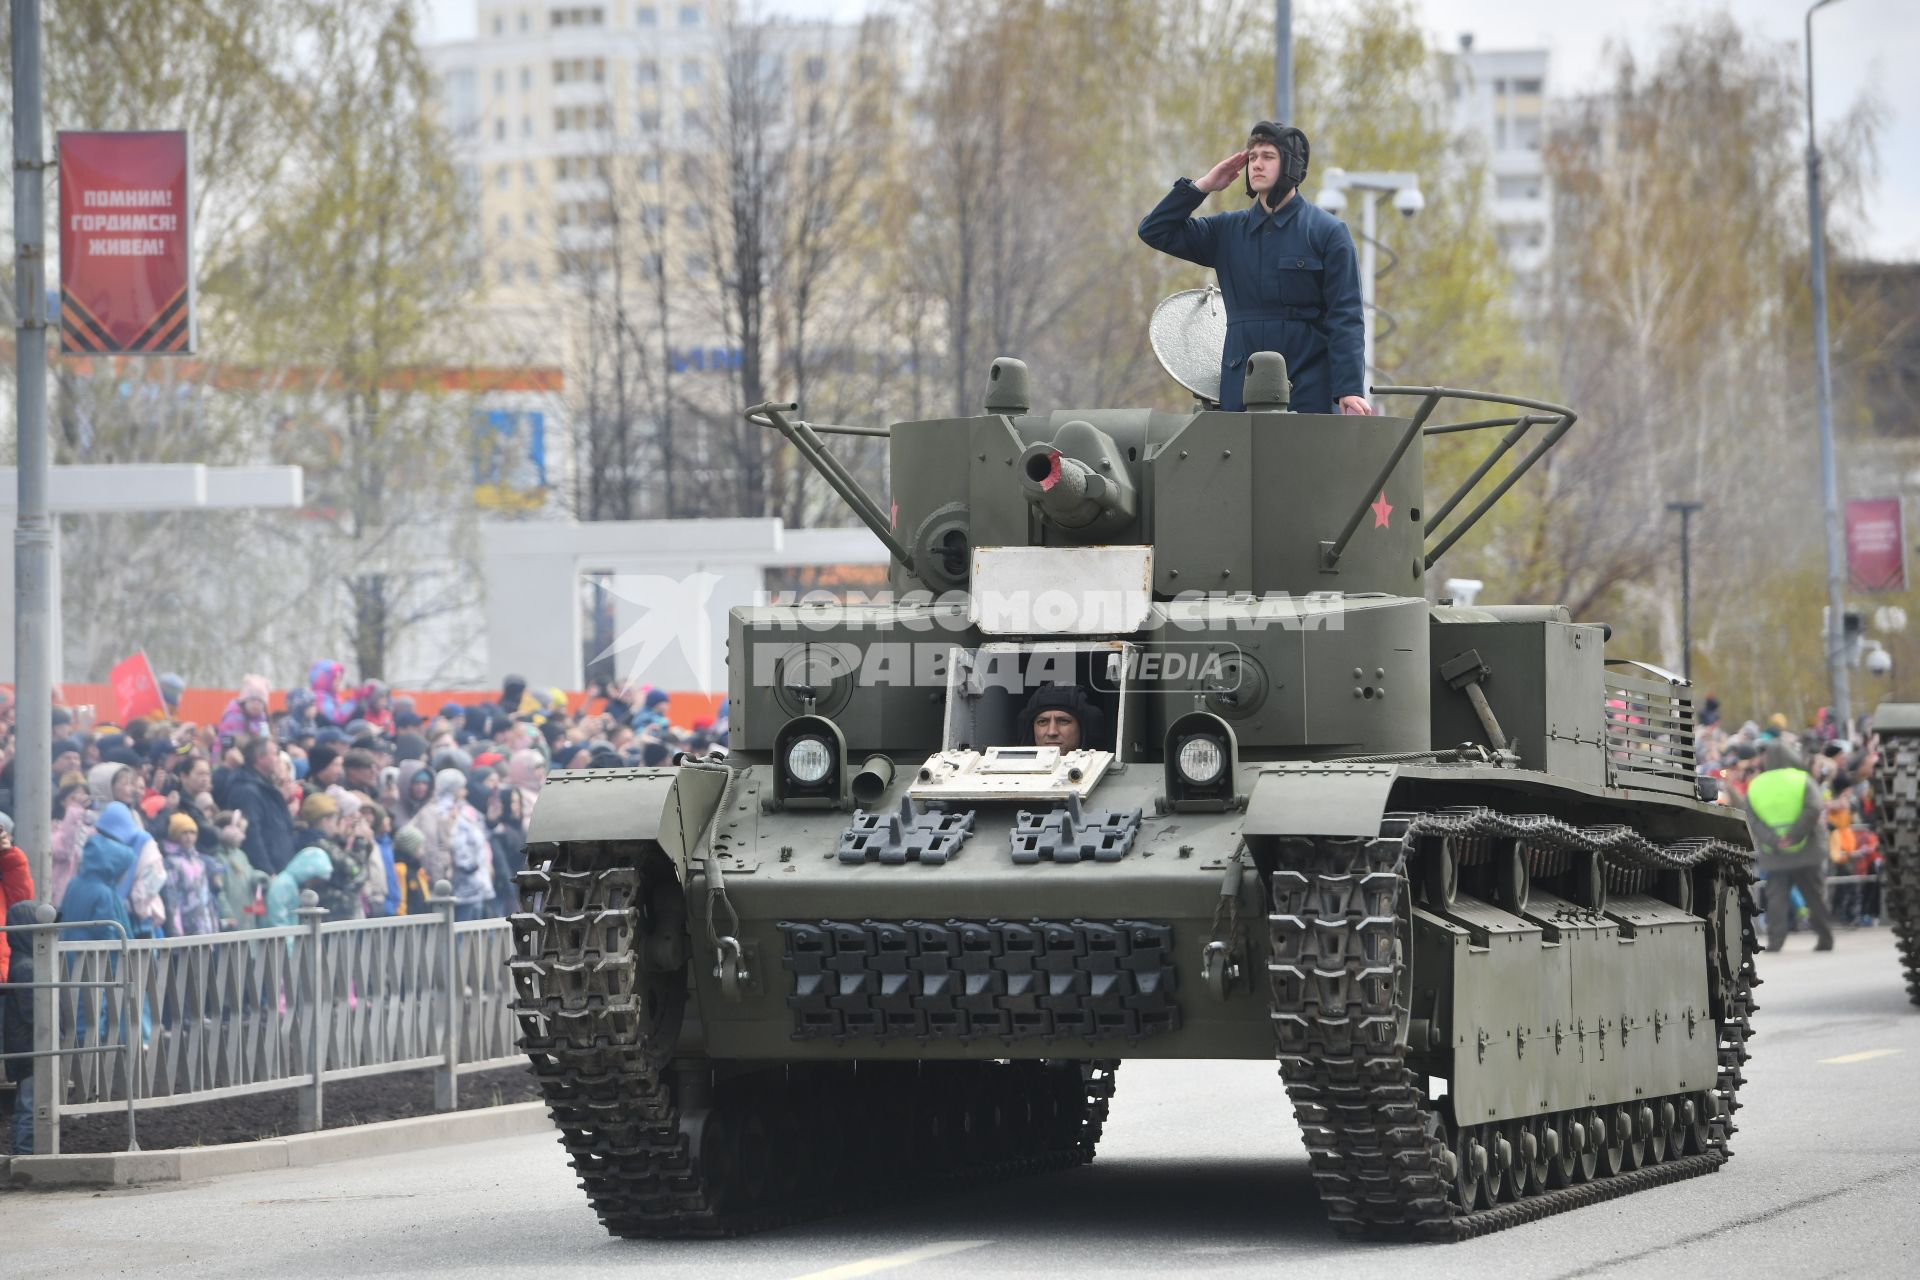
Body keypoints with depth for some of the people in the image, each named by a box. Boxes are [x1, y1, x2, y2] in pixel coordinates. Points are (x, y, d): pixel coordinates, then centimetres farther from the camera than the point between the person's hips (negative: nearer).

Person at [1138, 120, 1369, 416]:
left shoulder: (1327, 231, 2)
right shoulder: (1229, 231, 15)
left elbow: (1346, 317, -3)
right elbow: (1155, 231, 14)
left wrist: (1350, 389, -13)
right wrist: (1203, 186, 6)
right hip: (1240, 389, 4)